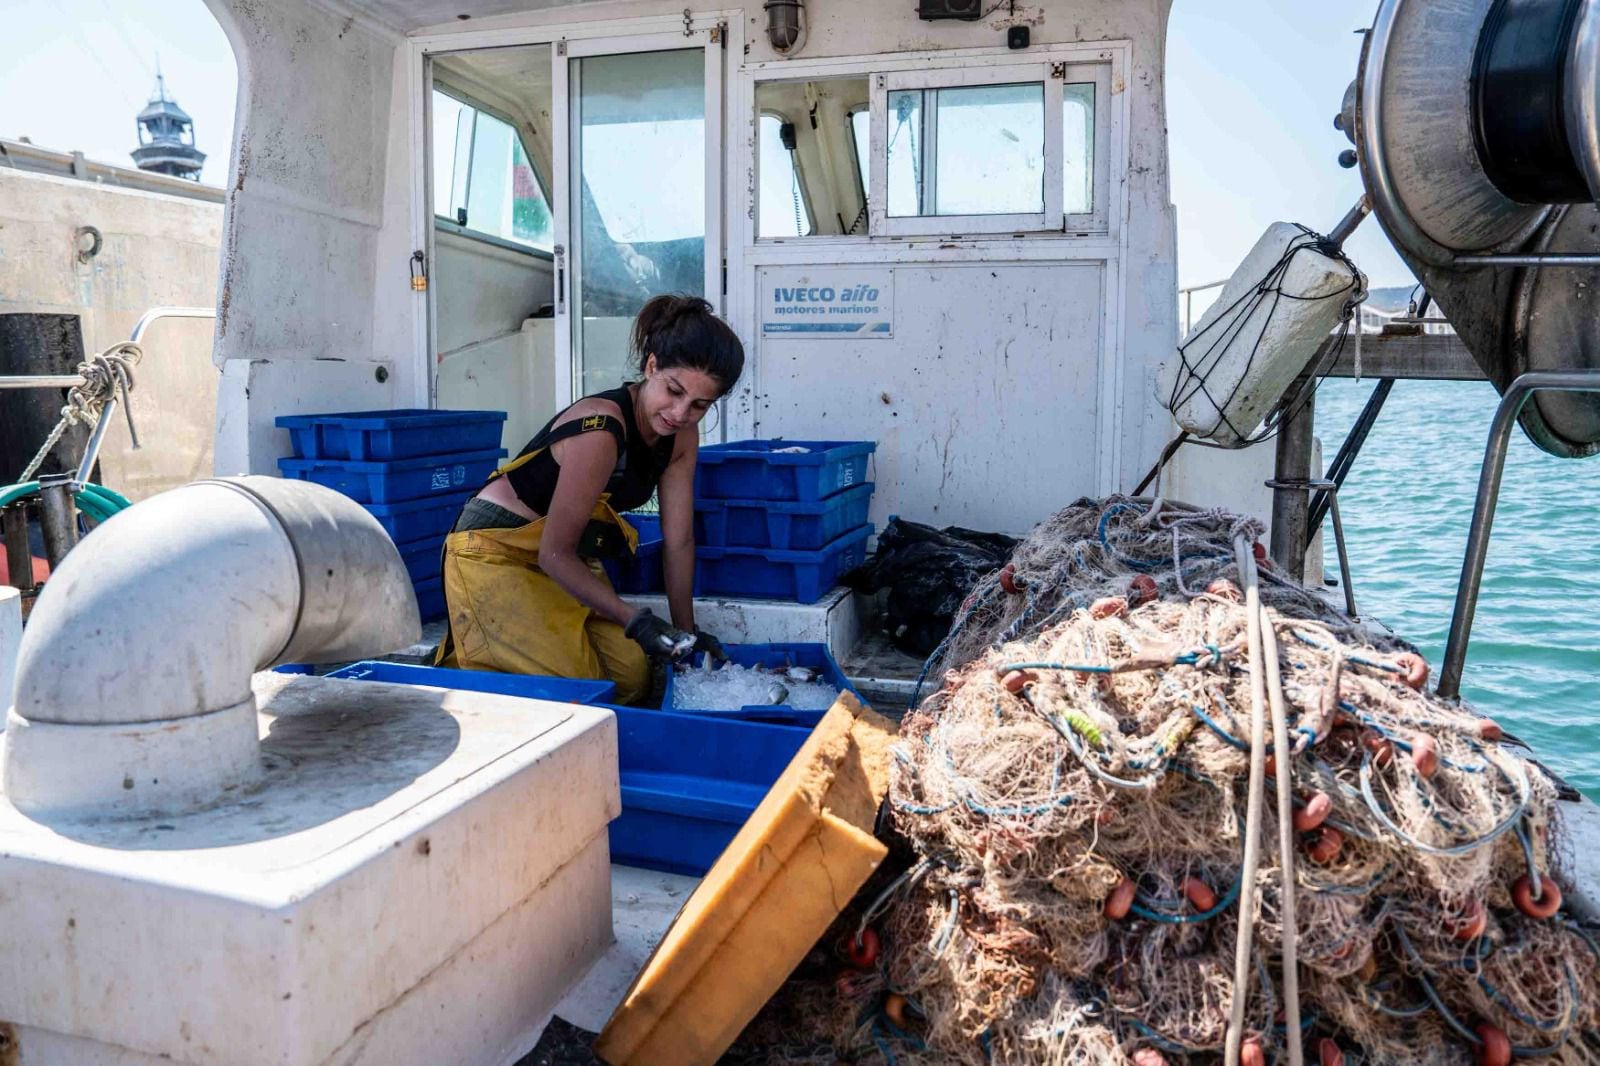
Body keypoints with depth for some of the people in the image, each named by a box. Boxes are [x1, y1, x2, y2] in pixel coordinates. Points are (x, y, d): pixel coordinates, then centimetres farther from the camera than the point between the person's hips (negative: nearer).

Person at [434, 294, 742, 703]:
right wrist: (635, 620, -29)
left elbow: (679, 542, -1)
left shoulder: (681, 436, -6)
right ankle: (456, 665, 5)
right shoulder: (600, 430, -30)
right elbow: (555, 554, -26)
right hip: (496, 554, -8)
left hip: (568, 558, 8)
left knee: (632, 675, -3)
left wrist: (685, 632, -1)